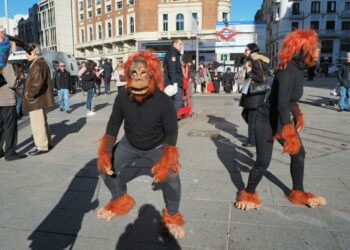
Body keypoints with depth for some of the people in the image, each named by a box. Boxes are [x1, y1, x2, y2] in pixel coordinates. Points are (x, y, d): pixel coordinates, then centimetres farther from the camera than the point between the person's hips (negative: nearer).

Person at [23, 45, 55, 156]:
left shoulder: (38, 64, -17)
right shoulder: (41, 63, 17)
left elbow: (37, 82, -28)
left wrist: (30, 94, -19)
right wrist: (30, 93, 17)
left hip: (36, 100, -11)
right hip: (40, 100, 11)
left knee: (37, 124, -5)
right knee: (42, 122, 18)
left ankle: (42, 147, 1)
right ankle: (47, 143, 27)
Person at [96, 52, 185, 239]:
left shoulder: (164, 101, -29)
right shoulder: (122, 97, -21)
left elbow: (171, 133, -19)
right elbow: (114, 124, -7)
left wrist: (166, 161, -30)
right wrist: (106, 152, -17)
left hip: (157, 148, -3)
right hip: (129, 145, 4)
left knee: (171, 179, -23)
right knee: (106, 169, -2)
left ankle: (172, 216, 8)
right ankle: (120, 201, 30)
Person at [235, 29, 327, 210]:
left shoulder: (298, 68, 2)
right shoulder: (287, 71, -26)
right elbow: (281, 104, -35)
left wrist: (298, 114, 21)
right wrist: (289, 132, -39)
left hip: (283, 119, 9)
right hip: (267, 121, -9)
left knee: (299, 153, 11)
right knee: (263, 161, -5)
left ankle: (298, 193, 28)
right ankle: (249, 194, 18)